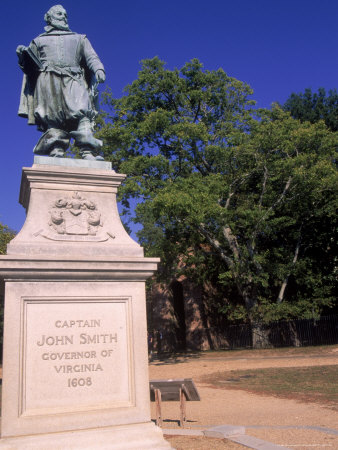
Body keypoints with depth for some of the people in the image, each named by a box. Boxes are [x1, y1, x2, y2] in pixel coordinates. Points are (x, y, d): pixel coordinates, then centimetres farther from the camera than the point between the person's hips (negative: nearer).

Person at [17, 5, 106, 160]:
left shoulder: (79, 39, 30)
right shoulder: (39, 41, 28)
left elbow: (91, 57, 14)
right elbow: (30, 66, 21)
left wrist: (98, 70, -7)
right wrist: (23, 55, -1)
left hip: (73, 81, 0)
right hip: (49, 81, 0)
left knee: (82, 112, -23)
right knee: (54, 119, -17)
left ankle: (88, 153, -36)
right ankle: (57, 153, -26)